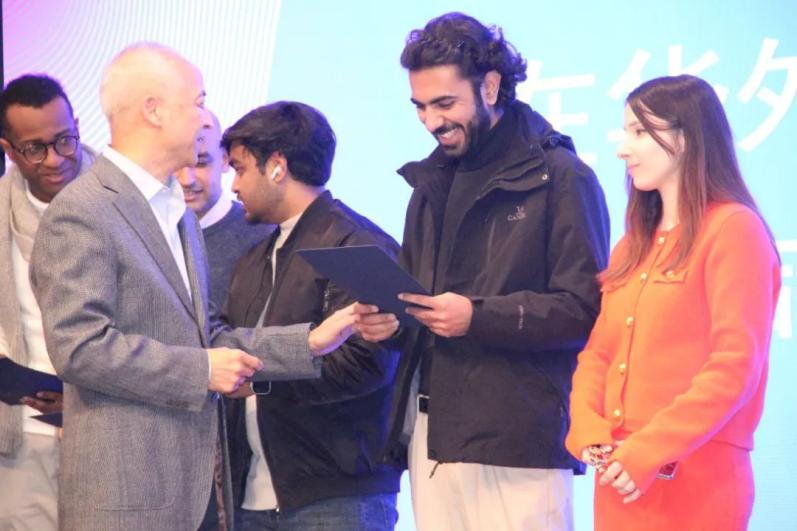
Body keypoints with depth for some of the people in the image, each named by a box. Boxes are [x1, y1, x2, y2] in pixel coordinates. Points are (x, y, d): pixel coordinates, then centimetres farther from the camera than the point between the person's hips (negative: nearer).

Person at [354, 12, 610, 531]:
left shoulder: (561, 177, -4)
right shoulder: (431, 180, 18)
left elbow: (586, 309, -10)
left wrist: (479, 316, -19)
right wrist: (388, 315, 3)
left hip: (518, 438, -6)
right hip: (431, 430, 6)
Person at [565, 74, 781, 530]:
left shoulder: (733, 229, -7)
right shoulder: (634, 244, 17)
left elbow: (736, 366, -15)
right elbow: (599, 352, 13)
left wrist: (648, 452, -18)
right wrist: (589, 431, -5)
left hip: (696, 479, -7)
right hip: (621, 477, 7)